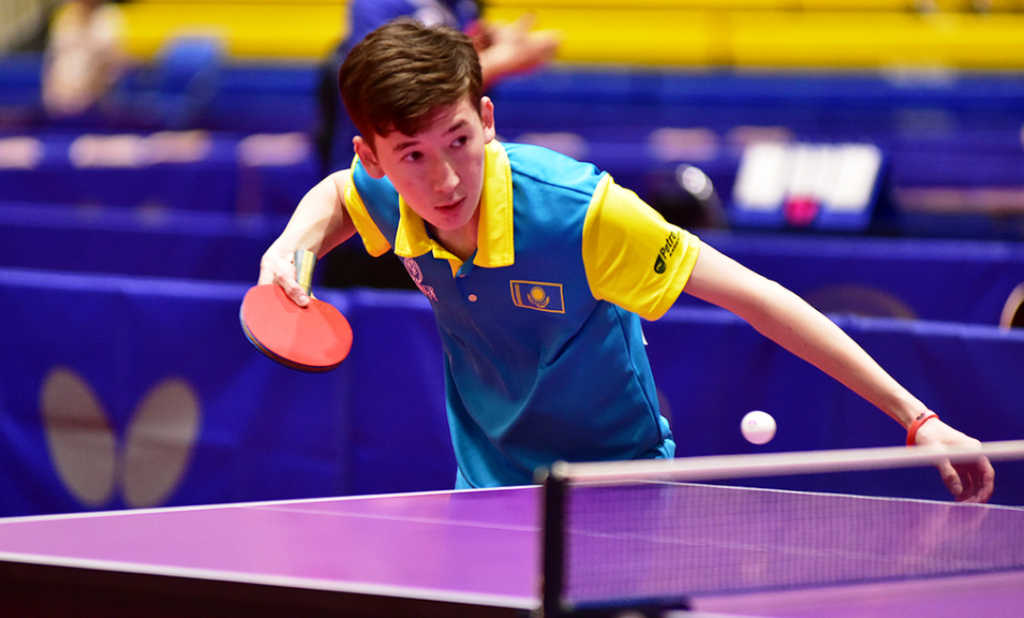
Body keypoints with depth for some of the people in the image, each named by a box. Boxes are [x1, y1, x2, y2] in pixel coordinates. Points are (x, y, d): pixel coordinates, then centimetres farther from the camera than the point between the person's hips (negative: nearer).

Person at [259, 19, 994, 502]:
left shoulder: (578, 213, -30)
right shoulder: (384, 193, -15)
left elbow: (753, 296, -26)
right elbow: (337, 195, 13)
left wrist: (916, 416, -28)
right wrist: (290, 248, -10)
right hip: (490, 489, 4)